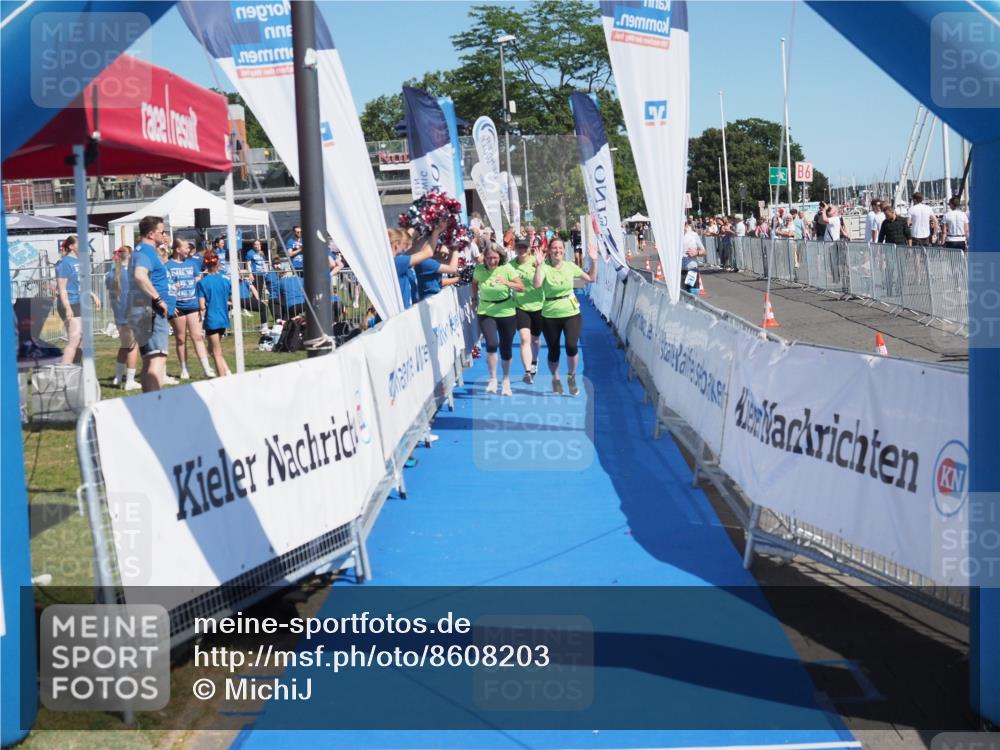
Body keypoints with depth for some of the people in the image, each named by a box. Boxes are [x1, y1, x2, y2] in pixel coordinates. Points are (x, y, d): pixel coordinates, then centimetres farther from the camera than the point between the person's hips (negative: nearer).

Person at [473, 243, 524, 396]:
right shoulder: (479, 270, -7)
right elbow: (474, 283, 15)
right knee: (492, 344, -21)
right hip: (486, 313, 0)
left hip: (506, 313, 0)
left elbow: (522, 287, -17)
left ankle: (506, 380, 28)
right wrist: (475, 300, 12)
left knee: (506, 348, 6)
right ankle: (492, 379, -3)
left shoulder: (507, 269, -12)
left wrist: (507, 283, -33)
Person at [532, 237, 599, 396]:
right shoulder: (545, 268, -7)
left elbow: (591, 279, 7)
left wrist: (594, 261, -2)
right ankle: (555, 379, 35)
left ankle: (571, 377, 9)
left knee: (571, 346, -17)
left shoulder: (570, 266, 1)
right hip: (550, 316, -1)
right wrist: (539, 264, -30)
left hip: (571, 313, 1)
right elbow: (536, 285, -24)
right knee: (553, 351, 8)